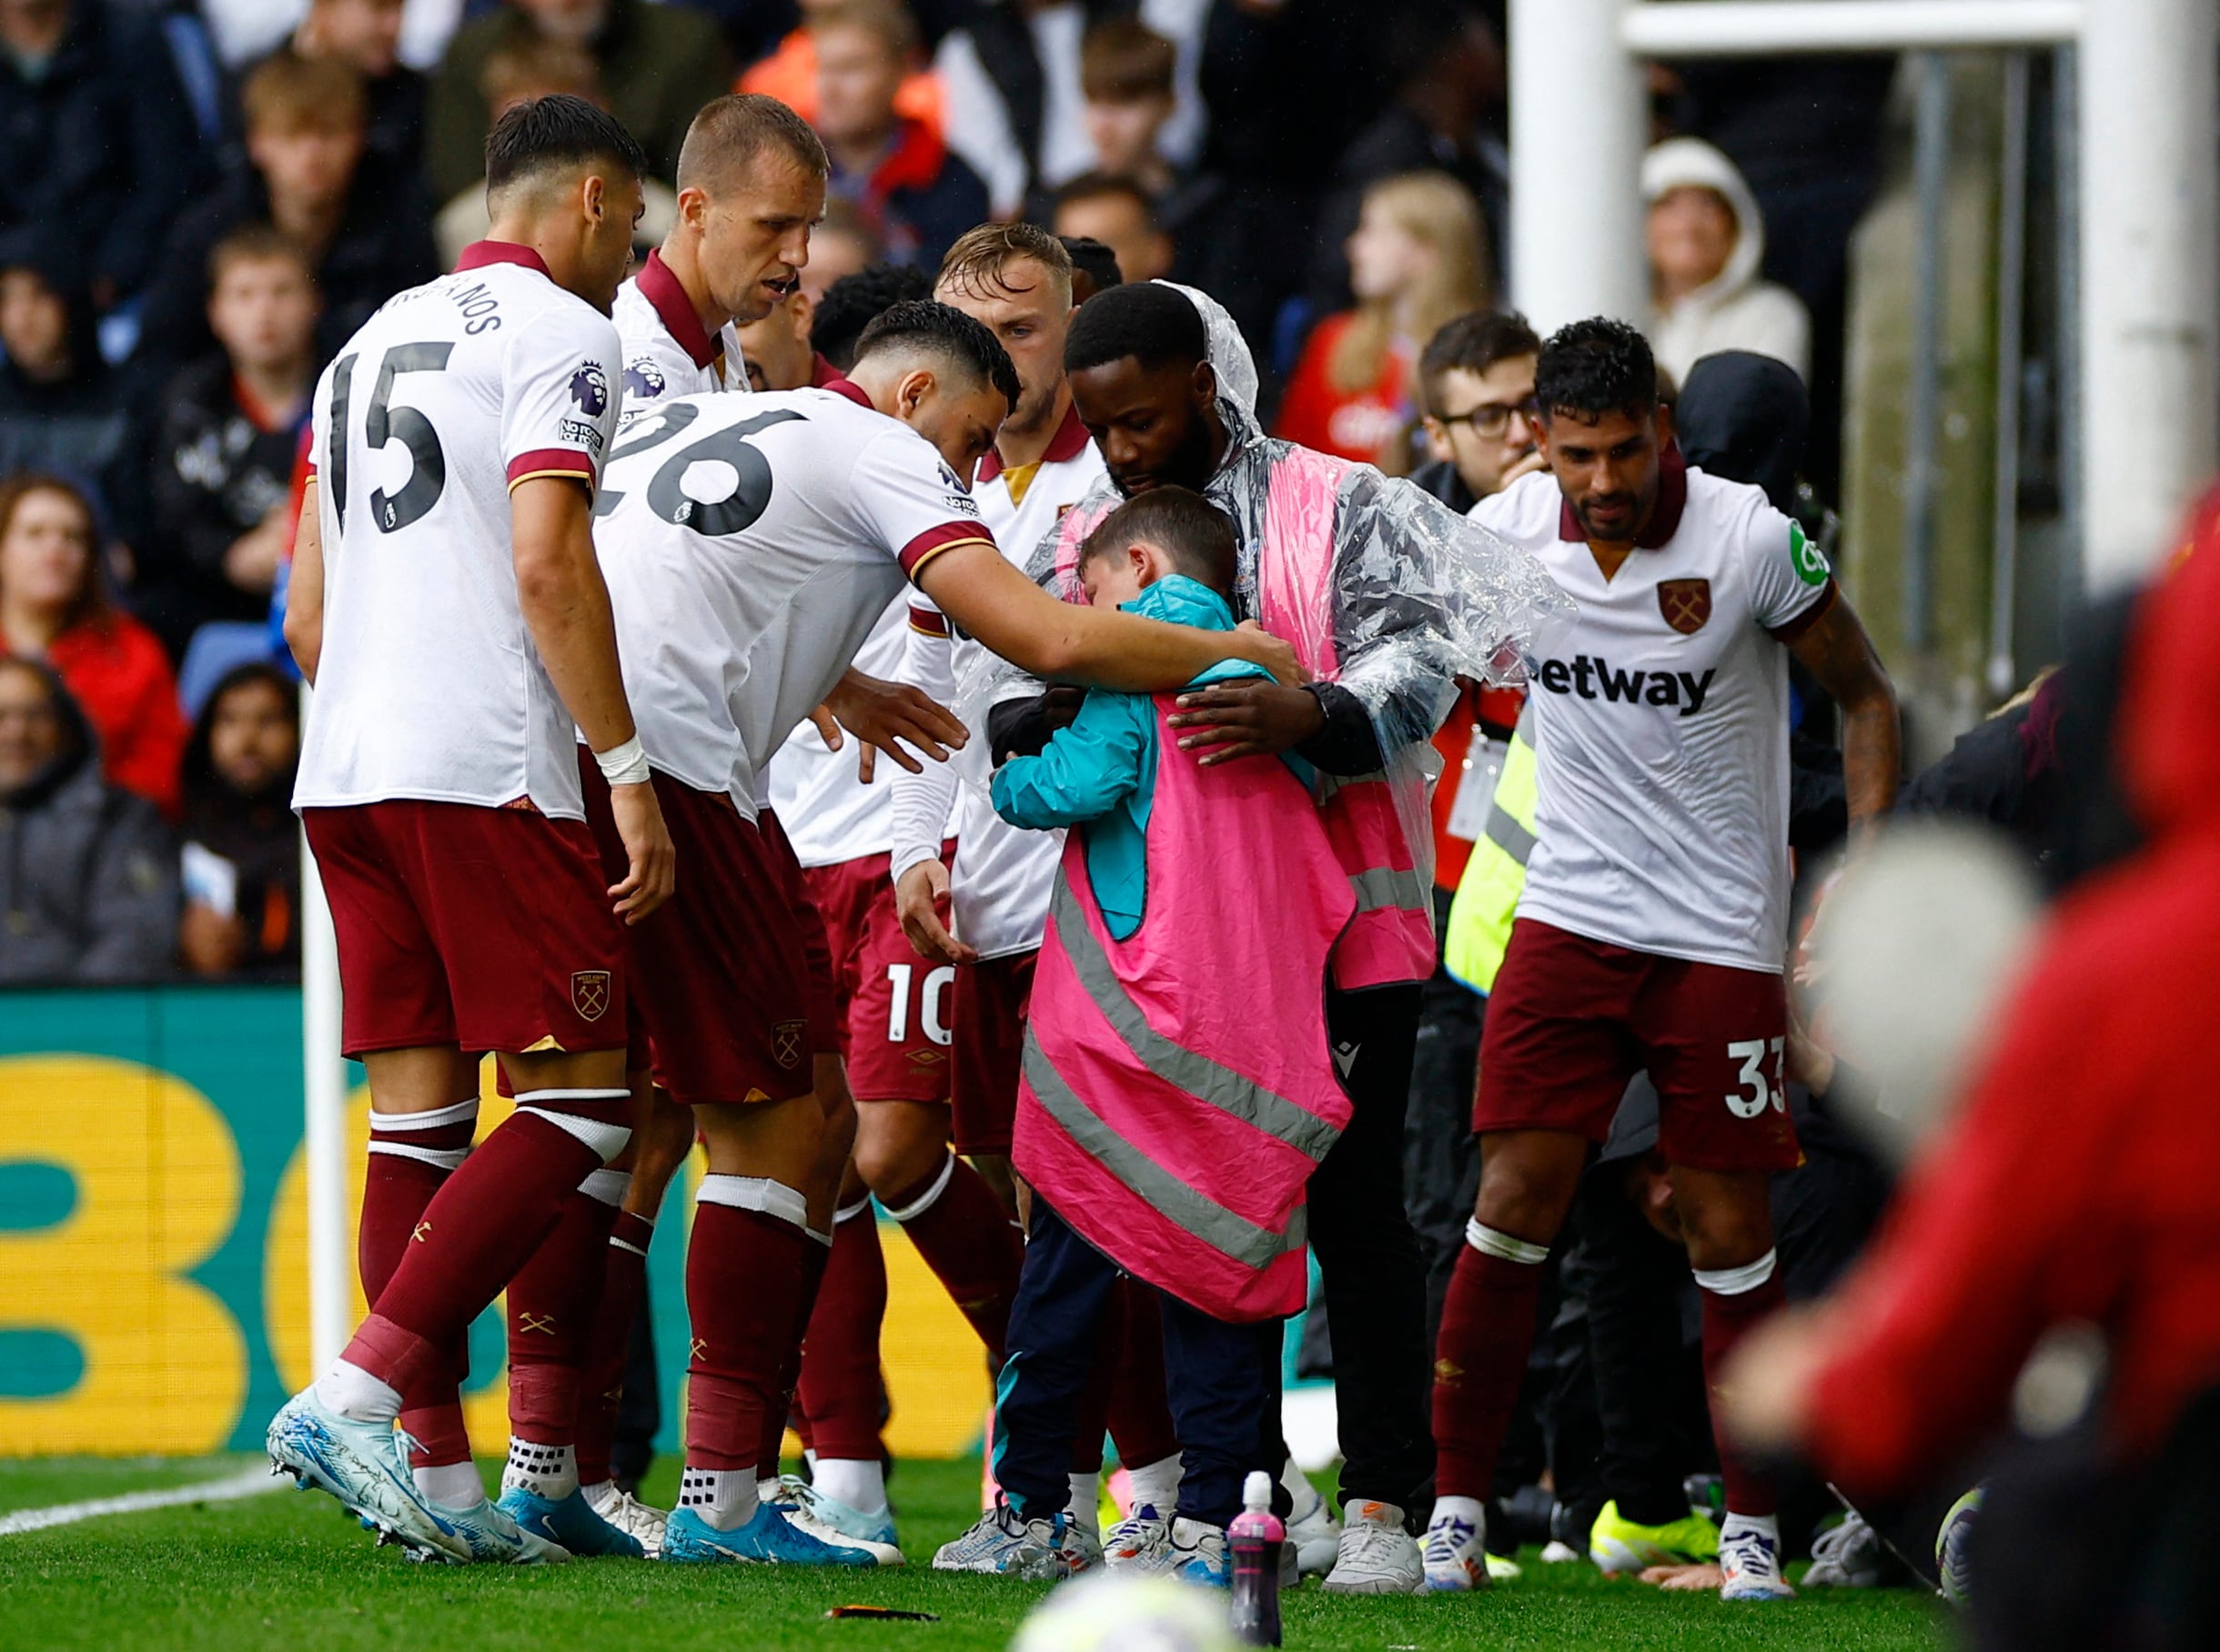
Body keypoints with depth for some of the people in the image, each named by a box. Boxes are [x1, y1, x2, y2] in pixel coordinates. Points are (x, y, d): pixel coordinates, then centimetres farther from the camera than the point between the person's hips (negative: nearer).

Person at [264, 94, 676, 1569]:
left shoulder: (374, 345, 23)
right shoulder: (561, 337, -3)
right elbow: (549, 566, -16)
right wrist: (629, 768, -14)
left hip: (345, 770, 8)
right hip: (487, 769, -8)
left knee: (421, 1115, 7)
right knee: (579, 1103, -6)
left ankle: (445, 1475, 3)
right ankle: (352, 1399, -18)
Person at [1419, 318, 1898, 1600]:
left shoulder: (1756, 542, -13)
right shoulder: (1505, 534, -5)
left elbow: (1867, 699, -1)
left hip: (1724, 937, -2)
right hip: (1568, 916, 2)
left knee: (1731, 1237, 1)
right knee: (1514, 1205, -7)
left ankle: (1754, 1528, 14)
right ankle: (1458, 1512, 1)